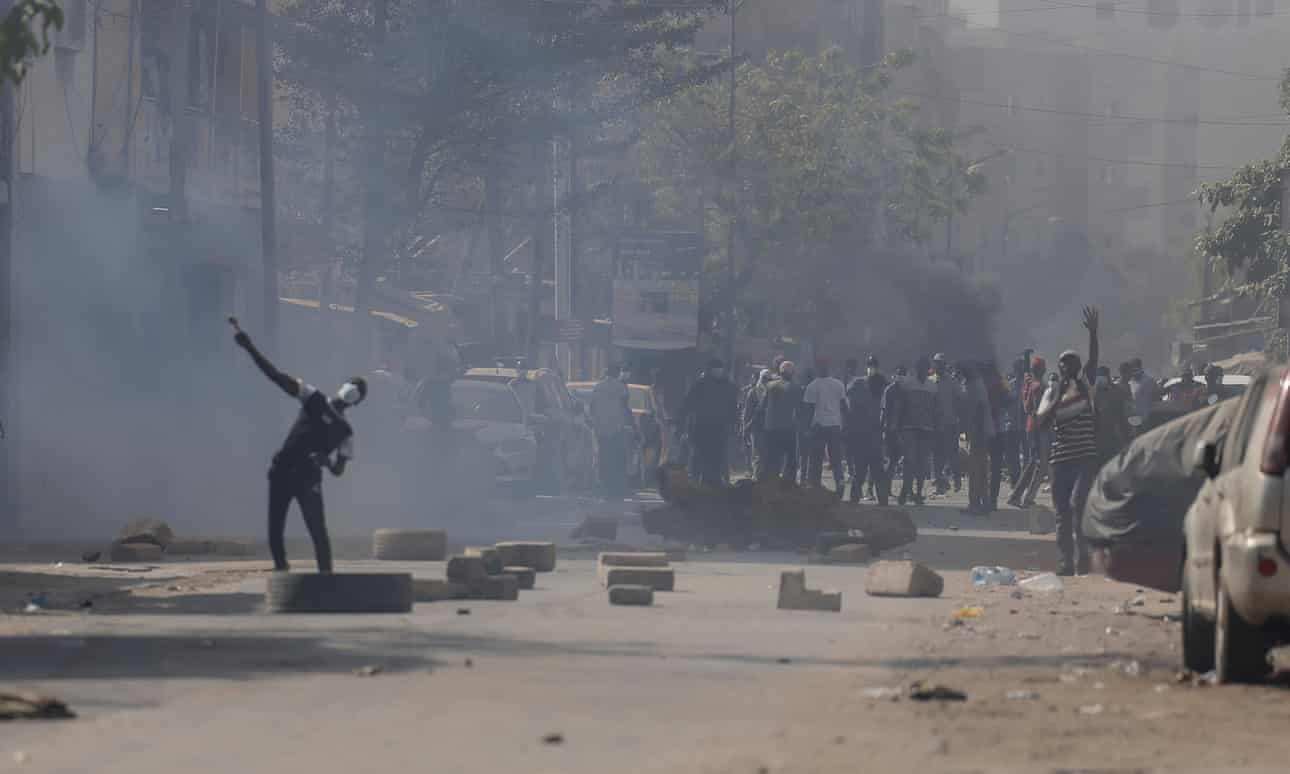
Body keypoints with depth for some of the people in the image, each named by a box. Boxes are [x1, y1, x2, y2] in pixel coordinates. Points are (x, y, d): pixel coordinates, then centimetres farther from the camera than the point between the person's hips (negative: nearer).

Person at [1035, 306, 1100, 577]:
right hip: (1061, 457, 3)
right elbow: (1041, 420, -1)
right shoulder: (1052, 392, 11)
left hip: (1086, 456, -3)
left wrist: (1093, 333, -23)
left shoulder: (1085, 385, 6)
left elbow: (1093, 360, -10)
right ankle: (1065, 561, 9)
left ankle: (1082, 557, -16)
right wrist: (1057, 400, -14)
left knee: (1078, 502, -17)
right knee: (1062, 511, 4)